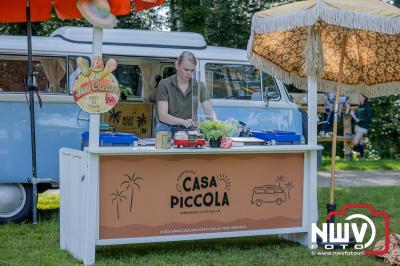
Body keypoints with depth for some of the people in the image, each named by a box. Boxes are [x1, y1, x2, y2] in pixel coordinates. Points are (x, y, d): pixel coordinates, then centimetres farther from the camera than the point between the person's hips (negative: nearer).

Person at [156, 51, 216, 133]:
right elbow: (162, 116, -11)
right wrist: (183, 121, -28)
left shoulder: (199, 86, 5)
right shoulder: (164, 85, -4)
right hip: (168, 130, -3)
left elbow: (209, 112, -3)